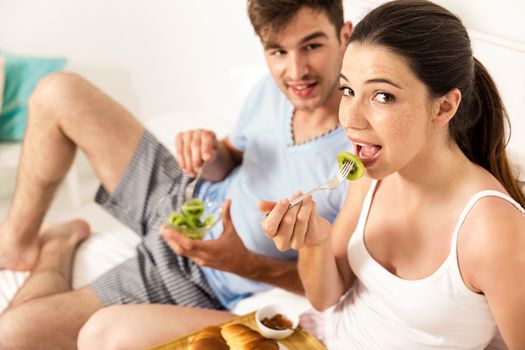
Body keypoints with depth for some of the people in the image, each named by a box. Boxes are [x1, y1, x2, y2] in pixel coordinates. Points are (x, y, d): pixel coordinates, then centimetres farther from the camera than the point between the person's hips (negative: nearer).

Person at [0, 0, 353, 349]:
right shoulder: (274, 87, -14)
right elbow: (232, 158, 4)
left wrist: (248, 265, -33)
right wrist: (210, 154, -19)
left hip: (201, 283, -6)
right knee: (58, 92, 1)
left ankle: (57, 249, 19)